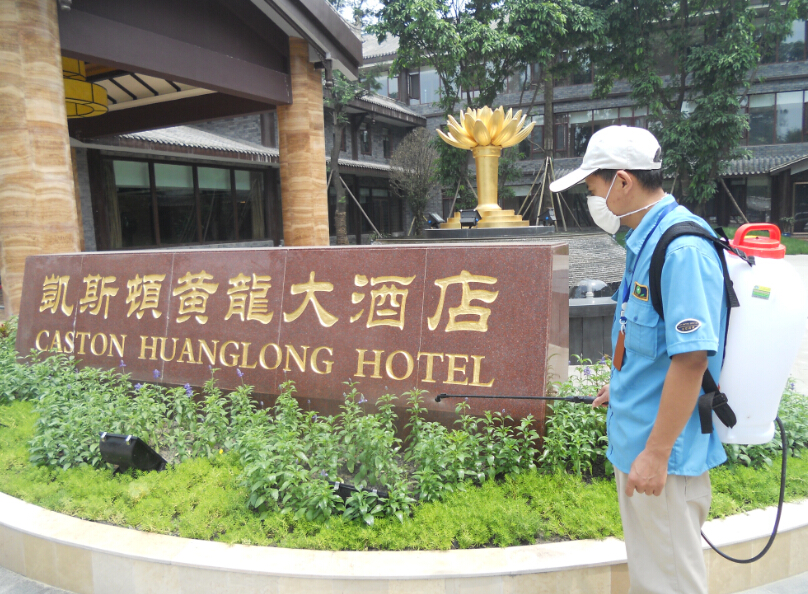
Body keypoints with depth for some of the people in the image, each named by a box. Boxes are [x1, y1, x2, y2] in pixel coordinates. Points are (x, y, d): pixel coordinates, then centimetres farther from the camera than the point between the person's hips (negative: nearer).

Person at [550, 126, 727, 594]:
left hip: (663, 454, -9)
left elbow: (691, 358, -25)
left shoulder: (683, 248, -22)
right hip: (637, 441, 9)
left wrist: (656, 454, -22)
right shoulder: (648, 240, 8)